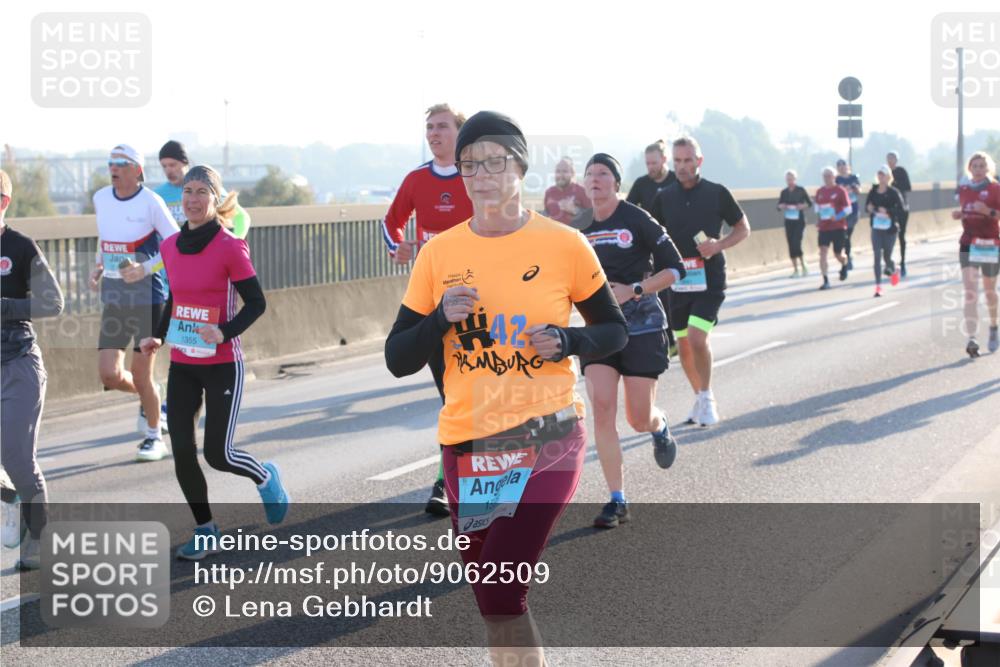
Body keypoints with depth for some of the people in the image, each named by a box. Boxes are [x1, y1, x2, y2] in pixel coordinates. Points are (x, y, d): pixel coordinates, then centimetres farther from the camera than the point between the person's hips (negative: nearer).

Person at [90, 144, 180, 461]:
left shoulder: (151, 202, -12)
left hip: (146, 295, -5)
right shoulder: (100, 198, 6)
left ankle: (154, 437, 20)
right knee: (109, 375, -4)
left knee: (140, 375, -2)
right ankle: (149, 399, 29)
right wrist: (99, 267, 8)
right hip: (112, 296, 5)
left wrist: (145, 269, -20)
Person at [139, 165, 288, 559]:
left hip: (222, 366, -5)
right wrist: (158, 337, 4)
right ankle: (205, 531, 16)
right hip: (182, 366, 5)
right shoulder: (170, 247, 5)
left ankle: (265, 478, 27)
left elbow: (256, 303, -10)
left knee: (218, 455, -6)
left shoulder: (230, 247, -12)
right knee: (182, 453, 0)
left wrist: (225, 332, -26)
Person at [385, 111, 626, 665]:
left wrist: (564, 341, -11)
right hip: (466, 446, 4)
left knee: (498, 595, -16)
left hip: (547, 441, -3)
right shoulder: (438, 254, 3)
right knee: (492, 598, 11)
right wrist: (442, 319, -13)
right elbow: (398, 360, 5)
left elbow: (615, 331, 9)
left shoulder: (564, 244, -3)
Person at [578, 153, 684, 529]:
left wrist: (632, 290, -16)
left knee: (639, 419, -1)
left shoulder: (637, 220, -8)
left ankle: (660, 426, 40)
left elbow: (674, 268, -6)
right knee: (601, 409, -11)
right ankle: (617, 501, -5)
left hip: (642, 326, -3)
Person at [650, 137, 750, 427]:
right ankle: (700, 398, 27)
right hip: (677, 280, 4)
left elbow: (743, 228, 5)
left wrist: (718, 245, -12)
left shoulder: (717, 193, -3)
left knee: (697, 338, -17)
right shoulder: (664, 198, 4)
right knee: (684, 344, 9)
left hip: (709, 280, -4)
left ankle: (707, 396, 1)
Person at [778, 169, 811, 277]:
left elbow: (810, 203, 2)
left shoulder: (801, 190, -3)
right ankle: (795, 270, 11)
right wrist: (782, 206, -11)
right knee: (791, 245, 3)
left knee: (796, 243, -15)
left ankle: (804, 267, 0)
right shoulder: (784, 192, 5)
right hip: (788, 221, 4)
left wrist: (803, 206, -16)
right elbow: (779, 206, 11)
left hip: (799, 220, -4)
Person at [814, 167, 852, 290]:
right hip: (824, 228, 3)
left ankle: (844, 265, 43)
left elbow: (848, 209, -7)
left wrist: (837, 217, -21)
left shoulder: (840, 191, -6)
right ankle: (826, 281, -13)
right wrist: (819, 219, 10)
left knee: (838, 254, 6)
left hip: (838, 227, -3)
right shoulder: (819, 192, 8)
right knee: (822, 252, -13)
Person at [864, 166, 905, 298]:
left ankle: (893, 271, 43)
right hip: (876, 228, 2)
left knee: (887, 256, 7)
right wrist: (870, 209, -10)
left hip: (890, 229, -2)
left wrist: (887, 211, -25)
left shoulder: (893, 192, -8)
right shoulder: (873, 191, 2)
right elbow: (867, 206, 12)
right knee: (877, 256, -6)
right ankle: (878, 286, -5)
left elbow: (900, 209, -13)